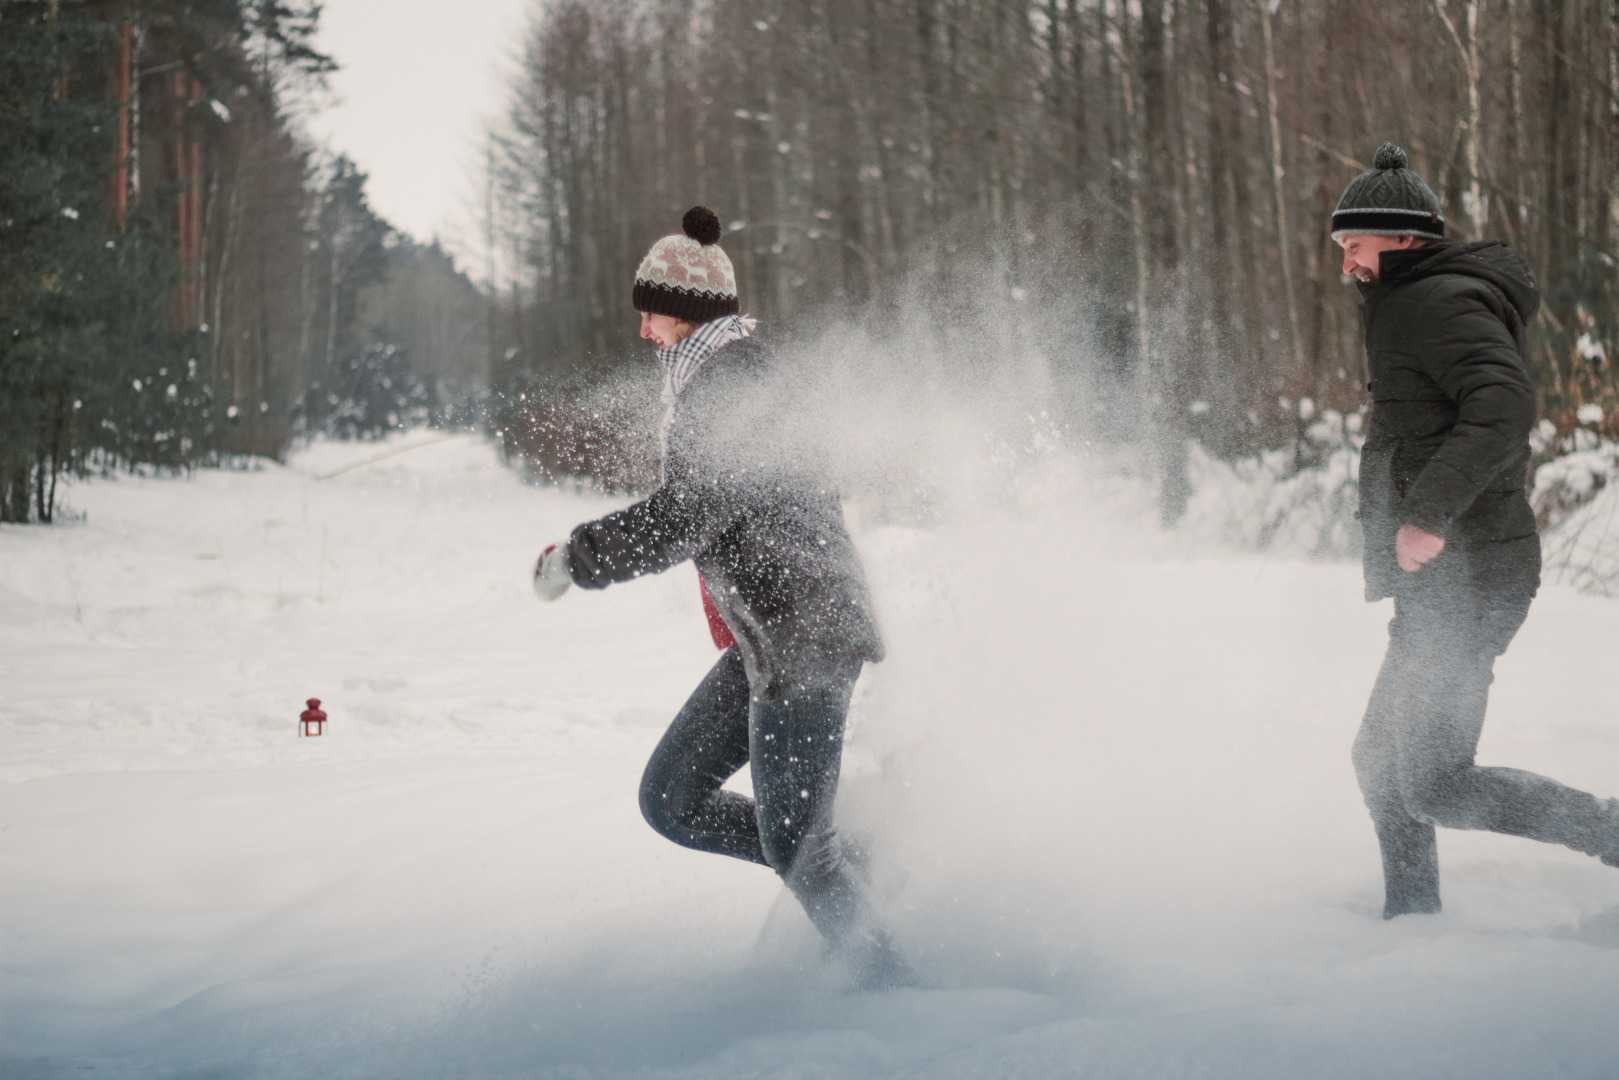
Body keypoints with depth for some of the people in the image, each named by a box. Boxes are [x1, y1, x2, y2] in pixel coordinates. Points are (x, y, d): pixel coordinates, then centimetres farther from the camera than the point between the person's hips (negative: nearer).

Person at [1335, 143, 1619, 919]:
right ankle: (1412, 918, 25)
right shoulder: (1411, 306, 20)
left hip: (1463, 578, -11)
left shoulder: (1442, 302, -13)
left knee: (1436, 788, -10)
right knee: (1381, 761, 17)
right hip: (1441, 579, 11)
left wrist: (1429, 514, -31)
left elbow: (1505, 407, -28)